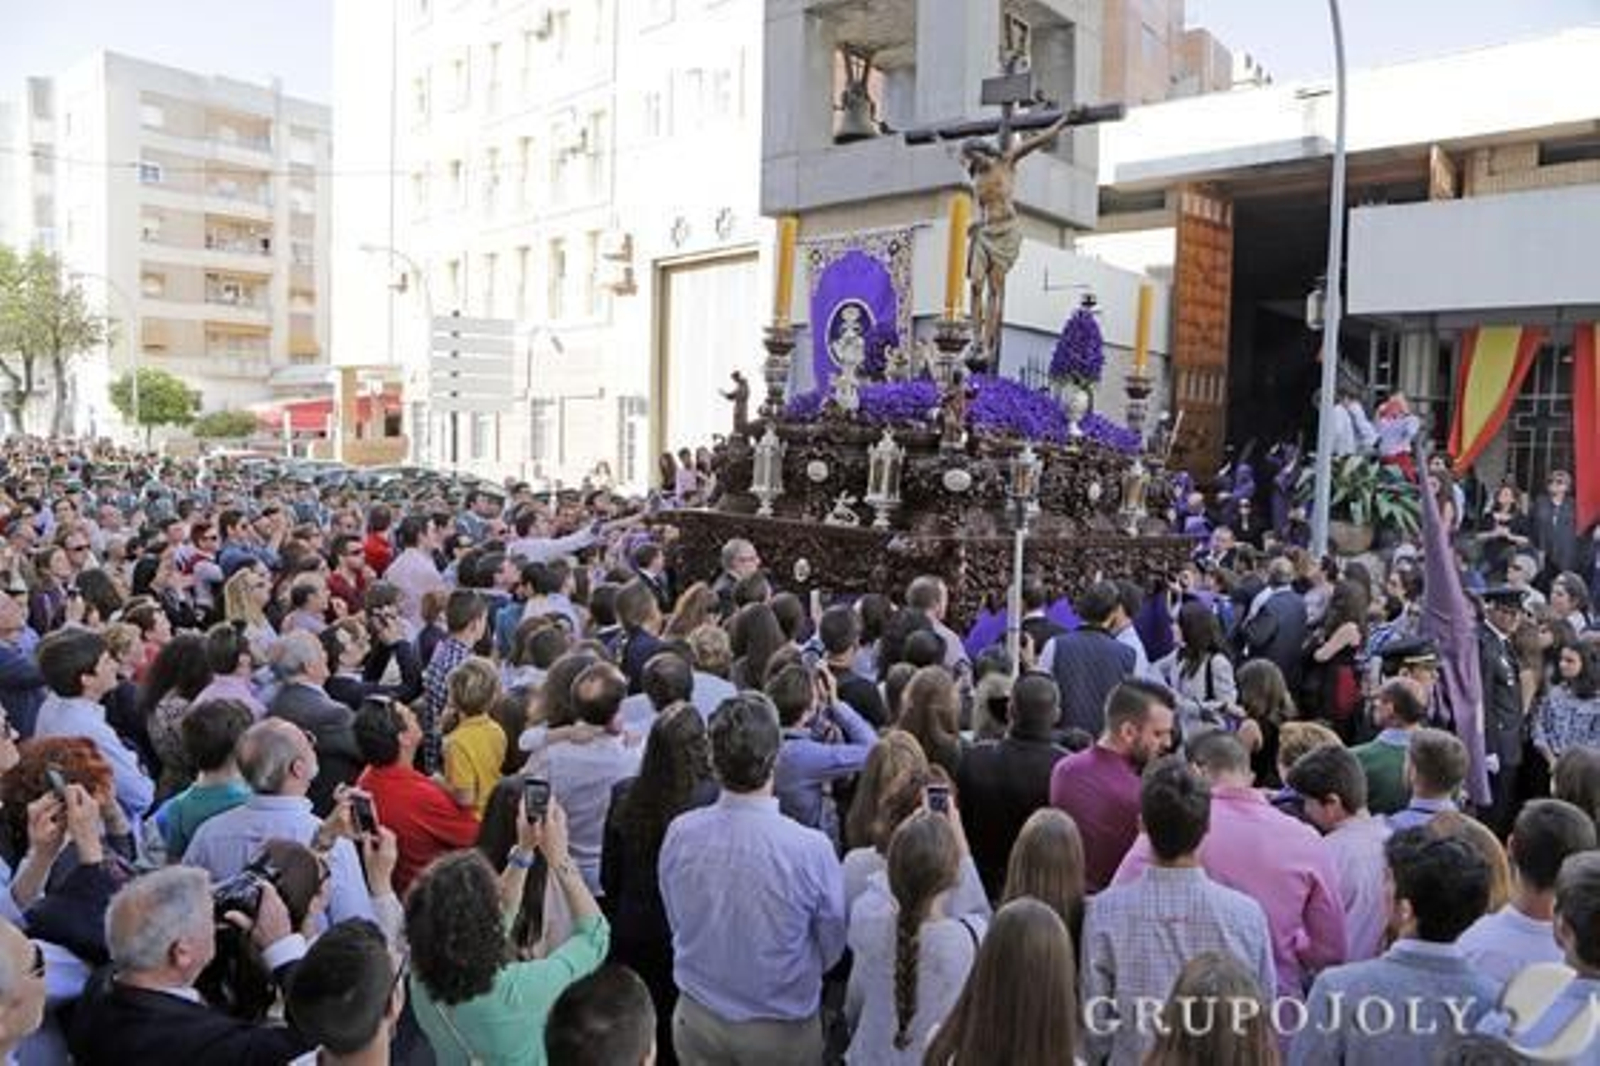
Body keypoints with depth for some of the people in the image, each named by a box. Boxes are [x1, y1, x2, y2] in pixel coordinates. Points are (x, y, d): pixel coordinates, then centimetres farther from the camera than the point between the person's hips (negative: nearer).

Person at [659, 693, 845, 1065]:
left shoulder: (679, 833, -18)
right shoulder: (810, 848, -27)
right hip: (781, 1031, -2)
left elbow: (677, 923, -1)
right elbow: (833, 949, -11)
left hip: (696, 1020, 2)